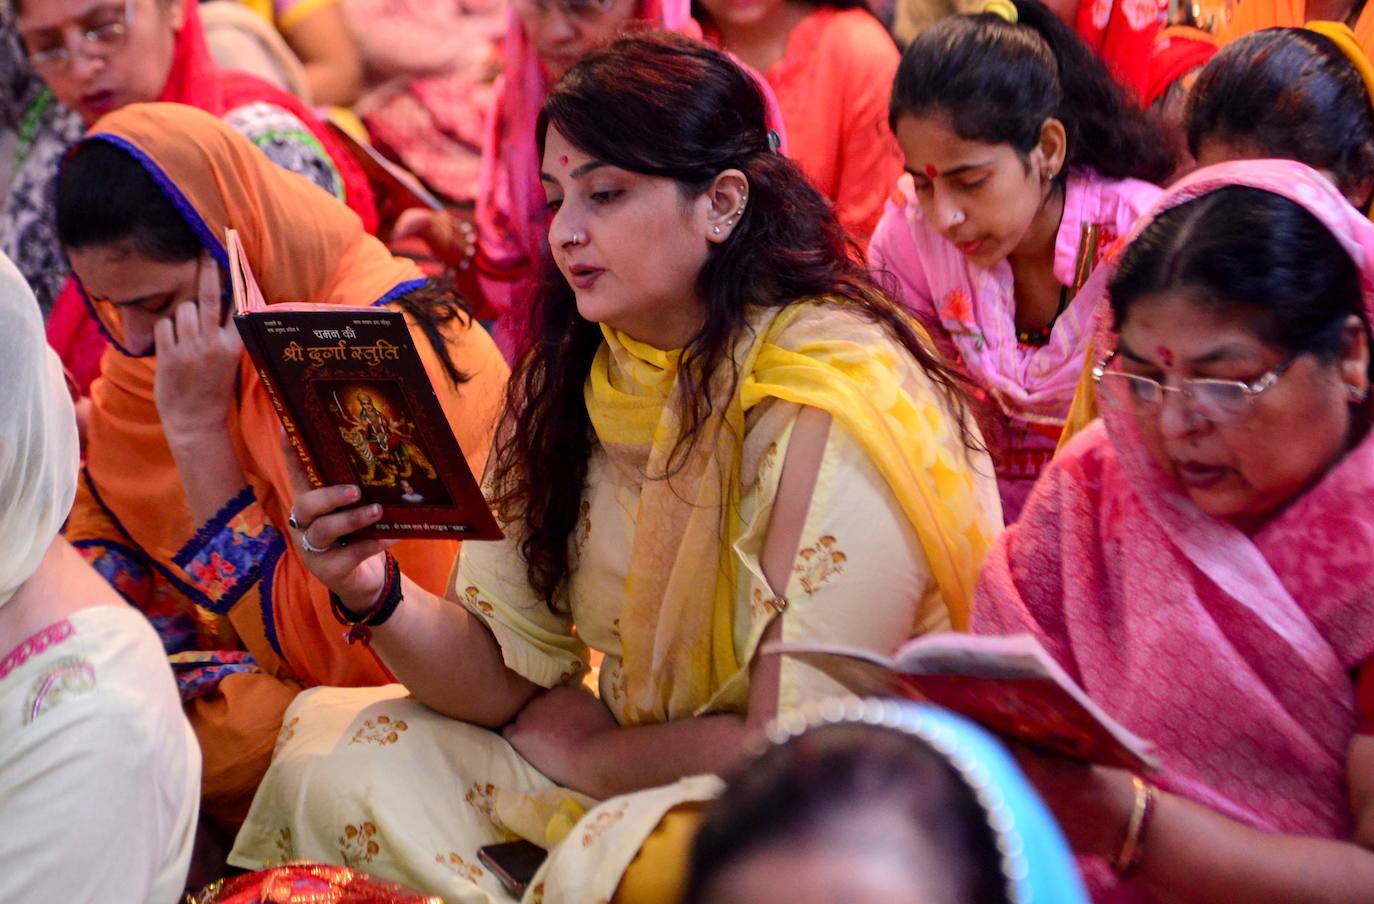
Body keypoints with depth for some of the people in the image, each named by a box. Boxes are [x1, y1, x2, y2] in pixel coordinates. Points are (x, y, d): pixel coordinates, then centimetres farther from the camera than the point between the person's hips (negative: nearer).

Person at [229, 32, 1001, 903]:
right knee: (330, 754, -6)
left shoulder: (831, 402, -23)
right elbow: (507, 678, -1)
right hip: (624, 776, 7)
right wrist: (378, 595, -20)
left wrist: (587, 749, -7)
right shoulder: (574, 374, 0)